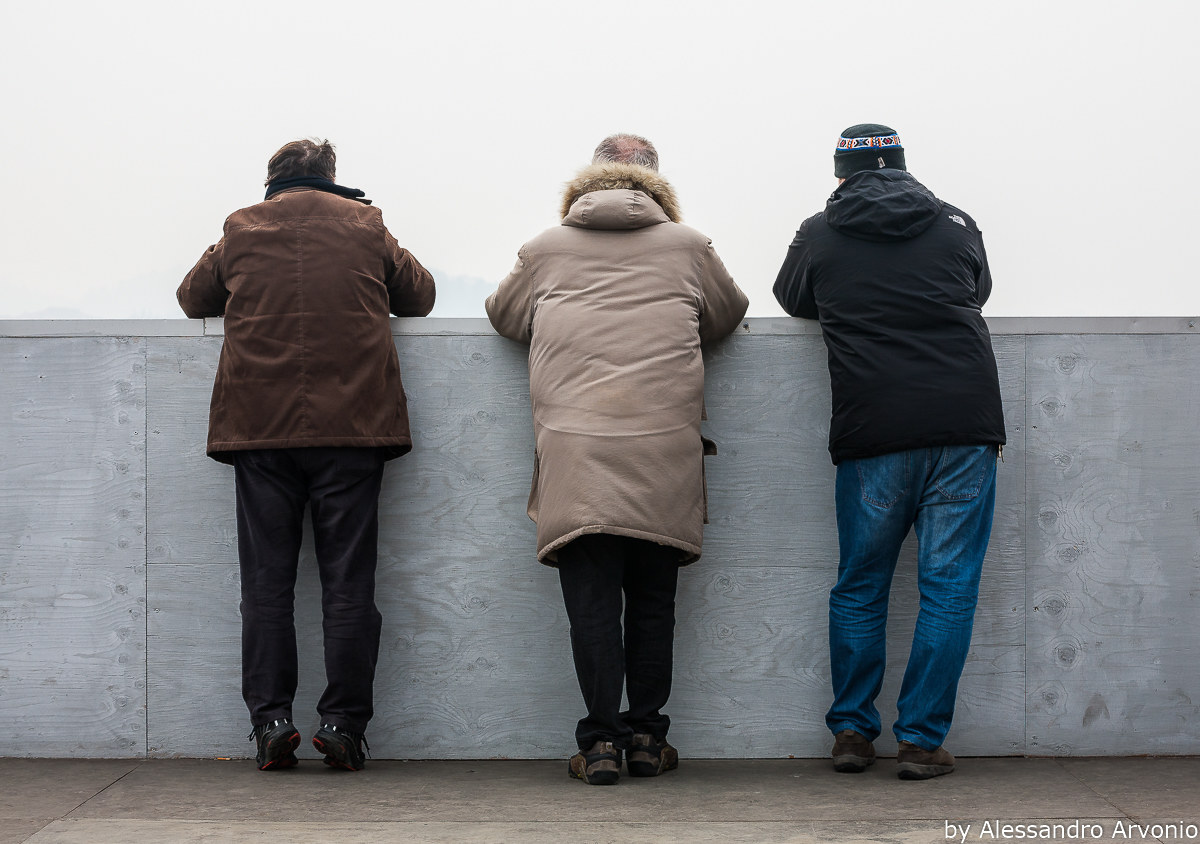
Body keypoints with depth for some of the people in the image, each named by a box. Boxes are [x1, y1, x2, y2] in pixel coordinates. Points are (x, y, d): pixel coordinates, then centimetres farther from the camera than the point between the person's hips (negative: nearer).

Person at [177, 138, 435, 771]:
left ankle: (271, 722, -1)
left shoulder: (240, 230, 10)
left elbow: (193, 297, 24)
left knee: (266, 583, 4)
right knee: (347, 582, 1)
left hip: (258, 427, 0)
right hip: (352, 424, 0)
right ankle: (343, 724, -1)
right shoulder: (366, 225, 10)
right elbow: (420, 294, 22)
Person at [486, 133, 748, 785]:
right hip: (664, 451, 1)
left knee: (591, 600, 1)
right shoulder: (688, 246, 11)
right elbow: (728, 316, 27)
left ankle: (601, 742, 0)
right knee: (652, 599, 9)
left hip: (573, 450, 0)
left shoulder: (545, 249, 11)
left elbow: (503, 316, 27)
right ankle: (646, 738, 13)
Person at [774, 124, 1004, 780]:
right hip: (965, 427, 0)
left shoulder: (819, 234, 8)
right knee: (948, 588, 3)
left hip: (872, 435, 0)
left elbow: (792, 299, 26)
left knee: (859, 586, 12)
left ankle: (851, 731, 15)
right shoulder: (956, 225, 11)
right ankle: (921, 740, 2)